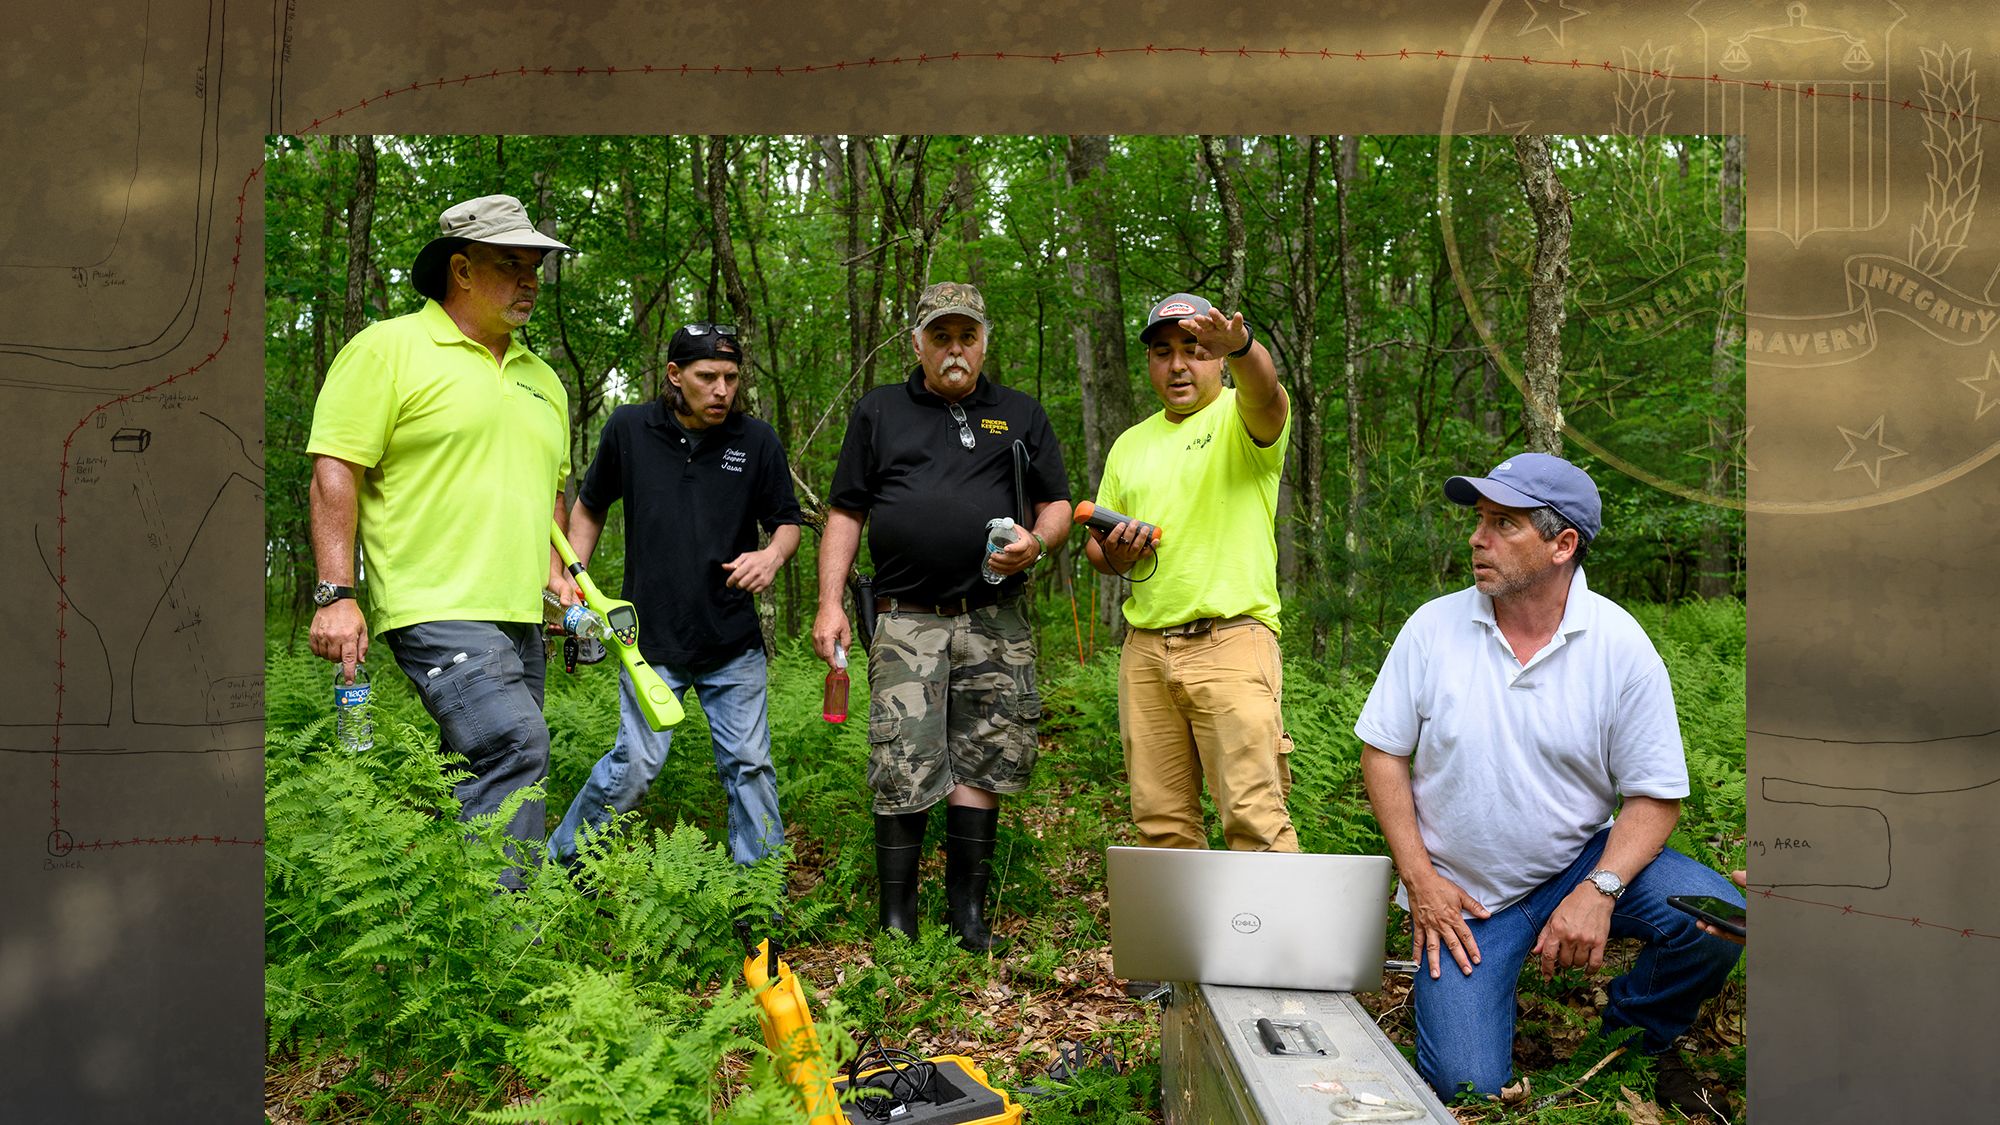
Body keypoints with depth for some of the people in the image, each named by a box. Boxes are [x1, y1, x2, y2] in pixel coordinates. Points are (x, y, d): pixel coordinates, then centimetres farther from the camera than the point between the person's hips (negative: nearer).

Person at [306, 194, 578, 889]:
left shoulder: (541, 378, 21)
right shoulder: (389, 349, 0)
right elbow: (335, 471, -6)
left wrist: (556, 571, 16)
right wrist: (336, 594, -14)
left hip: (519, 617, 8)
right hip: (438, 606, -8)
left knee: (485, 771, 8)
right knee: (516, 746, -22)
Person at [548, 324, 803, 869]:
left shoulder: (757, 440, -2)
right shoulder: (628, 429, -1)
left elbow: (787, 519, 8)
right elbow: (589, 507, 14)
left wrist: (773, 554, -14)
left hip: (734, 643, 1)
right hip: (651, 639, -1)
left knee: (749, 765, 4)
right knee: (634, 767, -1)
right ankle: (559, 860, 23)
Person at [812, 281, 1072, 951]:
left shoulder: (1021, 416, 15)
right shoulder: (877, 413, 13)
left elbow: (1058, 505, 15)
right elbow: (844, 514, 11)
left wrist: (1037, 541, -8)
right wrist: (830, 603, 1)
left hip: (995, 621, 2)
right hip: (907, 621, -1)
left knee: (980, 764, 4)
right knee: (902, 773, -6)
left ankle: (968, 913, 15)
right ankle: (896, 918, 7)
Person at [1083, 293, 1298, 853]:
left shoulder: (1239, 418, 1)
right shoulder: (1130, 445, 19)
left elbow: (1265, 393, -24)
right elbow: (1095, 548, 24)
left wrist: (1238, 344, -46)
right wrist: (1115, 552, 0)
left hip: (1230, 642, -5)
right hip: (1145, 649, 6)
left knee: (1254, 815, -11)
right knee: (1160, 820, 9)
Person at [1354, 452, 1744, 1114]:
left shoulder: (1620, 645, -10)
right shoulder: (1434, 626, -7)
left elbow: (1654, 794, -6)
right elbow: (1382, 750, -2)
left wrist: (1598, 891, -23)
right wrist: (1419, 878, -9)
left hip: (1582, 859, 1)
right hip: (1462, 891, 0)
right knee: (1465, 1084, -13)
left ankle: (1640, 1033, 6)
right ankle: (1443, 981, 22)